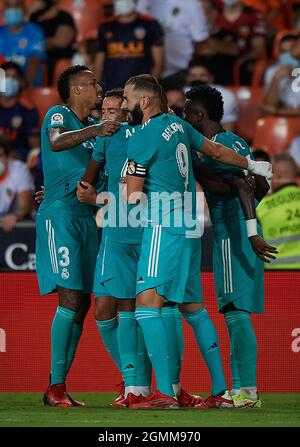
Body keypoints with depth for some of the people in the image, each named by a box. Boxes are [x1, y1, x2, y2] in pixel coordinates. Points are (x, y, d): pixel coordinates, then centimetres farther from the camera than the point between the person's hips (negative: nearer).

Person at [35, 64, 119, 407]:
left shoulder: (93, 126, 19)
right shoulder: (58, 115, -4)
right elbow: (56, 143, -25)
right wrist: (95, 131, -40)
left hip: (86, 217, 8)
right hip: (60, 215, -8)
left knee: (82, 303, 5)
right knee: (71, 299, -15)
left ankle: (60, 384, 8)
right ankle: (55, 387, -13)